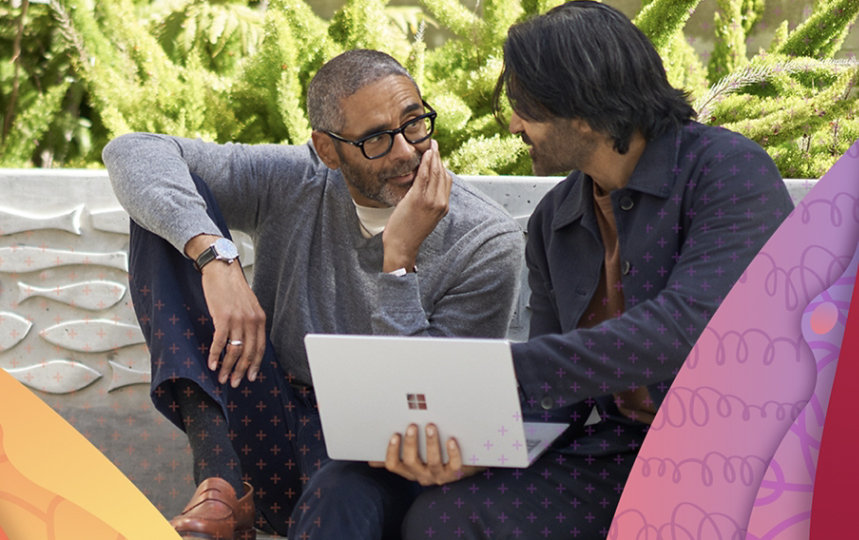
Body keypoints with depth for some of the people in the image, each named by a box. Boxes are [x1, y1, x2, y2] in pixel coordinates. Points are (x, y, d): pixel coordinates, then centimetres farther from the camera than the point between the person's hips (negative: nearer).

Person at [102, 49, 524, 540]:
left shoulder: (487, 244, -10)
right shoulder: (295, 184, -1)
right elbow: (135, 153, -6)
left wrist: (400, 259, -24)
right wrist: (216, 257, -22)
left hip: (378, 465, -6)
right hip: (270, 444, 6)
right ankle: (222, 480, -19)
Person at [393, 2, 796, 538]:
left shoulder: (729, 169, -11)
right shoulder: (554, 222, 10)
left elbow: (690, 325, -26)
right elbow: (554, 396, 9)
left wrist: (508, 369, -26)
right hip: (623, 449, 5)